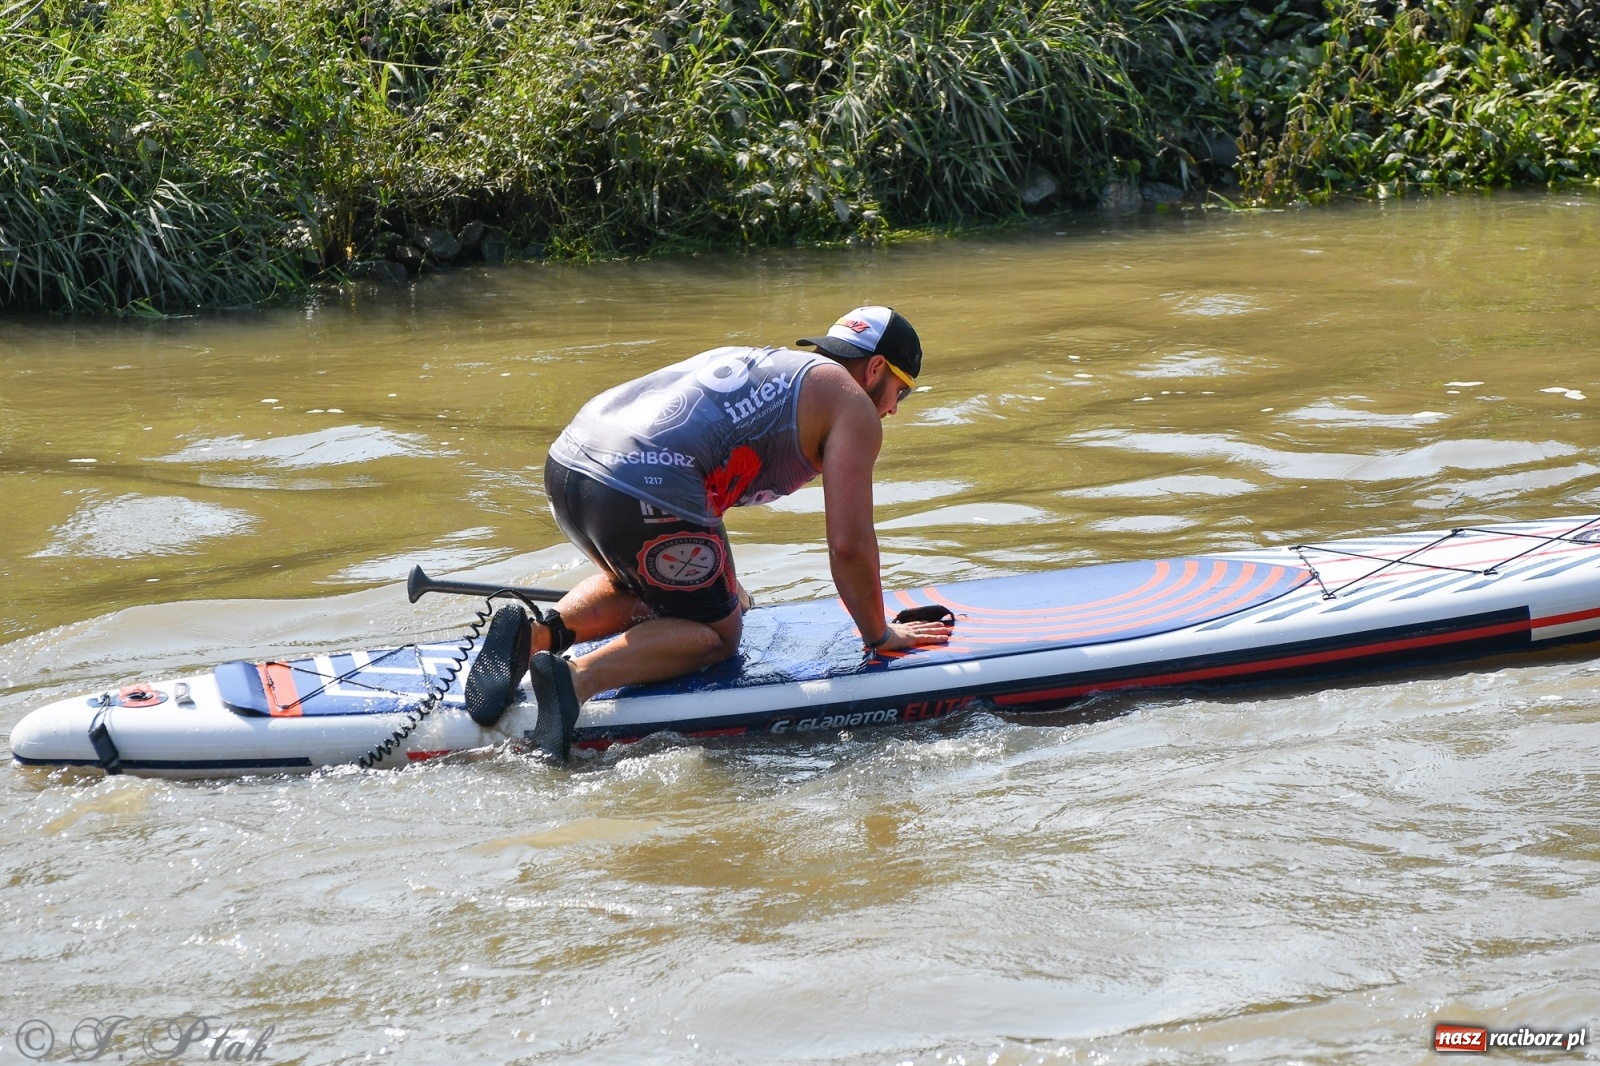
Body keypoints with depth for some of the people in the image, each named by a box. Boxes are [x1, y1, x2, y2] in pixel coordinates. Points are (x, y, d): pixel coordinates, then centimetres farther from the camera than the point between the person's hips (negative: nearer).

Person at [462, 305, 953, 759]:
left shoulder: (754, 362, 33)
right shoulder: (851, 405, 11)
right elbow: (848, 546, 4)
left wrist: (722, 591, 53)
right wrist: (880, 634, 20)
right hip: (646, 492, -8)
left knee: (641, 592, 33)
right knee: (717, 634, 14)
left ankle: (540, 632, 6)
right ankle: (579, 677, -10)